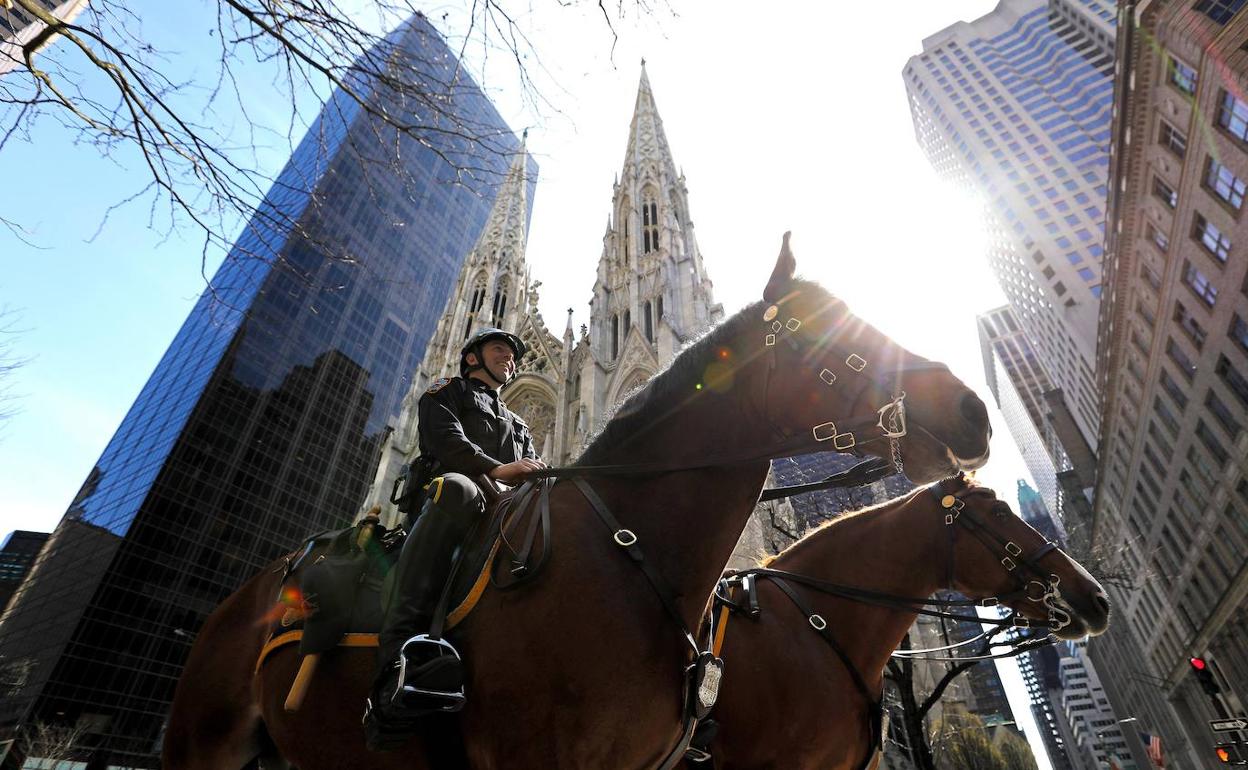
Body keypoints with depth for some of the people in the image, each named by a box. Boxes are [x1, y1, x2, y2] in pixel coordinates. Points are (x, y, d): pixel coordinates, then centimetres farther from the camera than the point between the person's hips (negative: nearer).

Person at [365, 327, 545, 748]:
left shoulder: (518, 425, 38)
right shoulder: (449, 391, 23)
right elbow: (446, 440, 2)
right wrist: (498, 469, -15)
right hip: (449, 495, -5)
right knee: (457, 488, -40)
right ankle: (399, 657, -51)